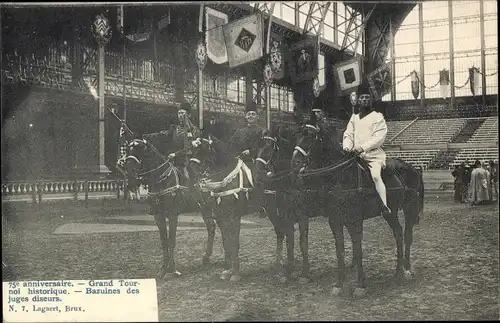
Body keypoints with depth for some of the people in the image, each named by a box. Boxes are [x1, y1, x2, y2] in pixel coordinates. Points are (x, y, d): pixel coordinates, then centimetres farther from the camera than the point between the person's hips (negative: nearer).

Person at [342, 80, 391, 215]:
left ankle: (385, 206, -25)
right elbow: (348, 134, 15)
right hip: (356, 155, 6)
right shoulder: (354, 117, 18)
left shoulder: (377, 117, 1)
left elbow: (379, 137, -11)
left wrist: (363, 147, -20)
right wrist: (347, 146, -6)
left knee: (375, 175, -27)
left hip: (374, 154, -5)